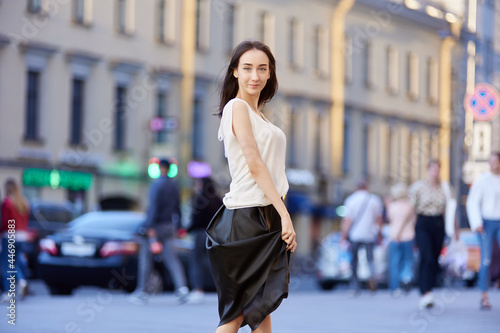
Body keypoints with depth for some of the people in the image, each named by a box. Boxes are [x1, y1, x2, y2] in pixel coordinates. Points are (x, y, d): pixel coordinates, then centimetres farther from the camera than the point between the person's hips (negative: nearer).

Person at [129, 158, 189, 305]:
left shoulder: (157, 184, -12)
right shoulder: (174, 185, 11)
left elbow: (154, 206, -19)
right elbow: (177, 207, 16)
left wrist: (150, 227, -20)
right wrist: (176, 226, 22)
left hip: (156, 225, -7)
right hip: (169, 225, 7)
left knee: (145, 256, 2)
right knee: (170, 256, 2)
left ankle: (141, 291, 6)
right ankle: (181, 287, -15)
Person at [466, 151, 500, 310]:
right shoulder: (482, 180, -4)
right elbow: (472, 203, -6)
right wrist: (477, 224, -16)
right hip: (486, 223, -3)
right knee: (486, 260, -6)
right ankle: (484, 297, 2)